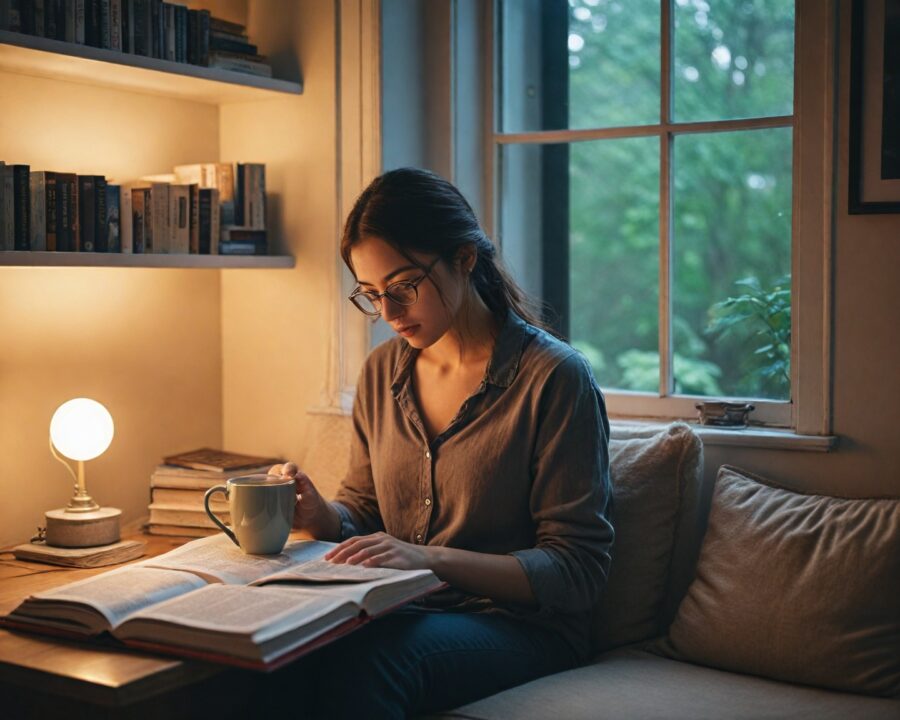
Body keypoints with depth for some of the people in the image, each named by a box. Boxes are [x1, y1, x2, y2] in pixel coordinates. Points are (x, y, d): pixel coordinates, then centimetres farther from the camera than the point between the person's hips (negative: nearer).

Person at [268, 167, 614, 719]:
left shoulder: (555, 378, -12)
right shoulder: (382, 372, 8)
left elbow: (578, 570, -13)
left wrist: (431, 557, -26)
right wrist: (321, 516, -8)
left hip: (523, 625, -4)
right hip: (404, 610, 5)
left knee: (362, 658, -34)